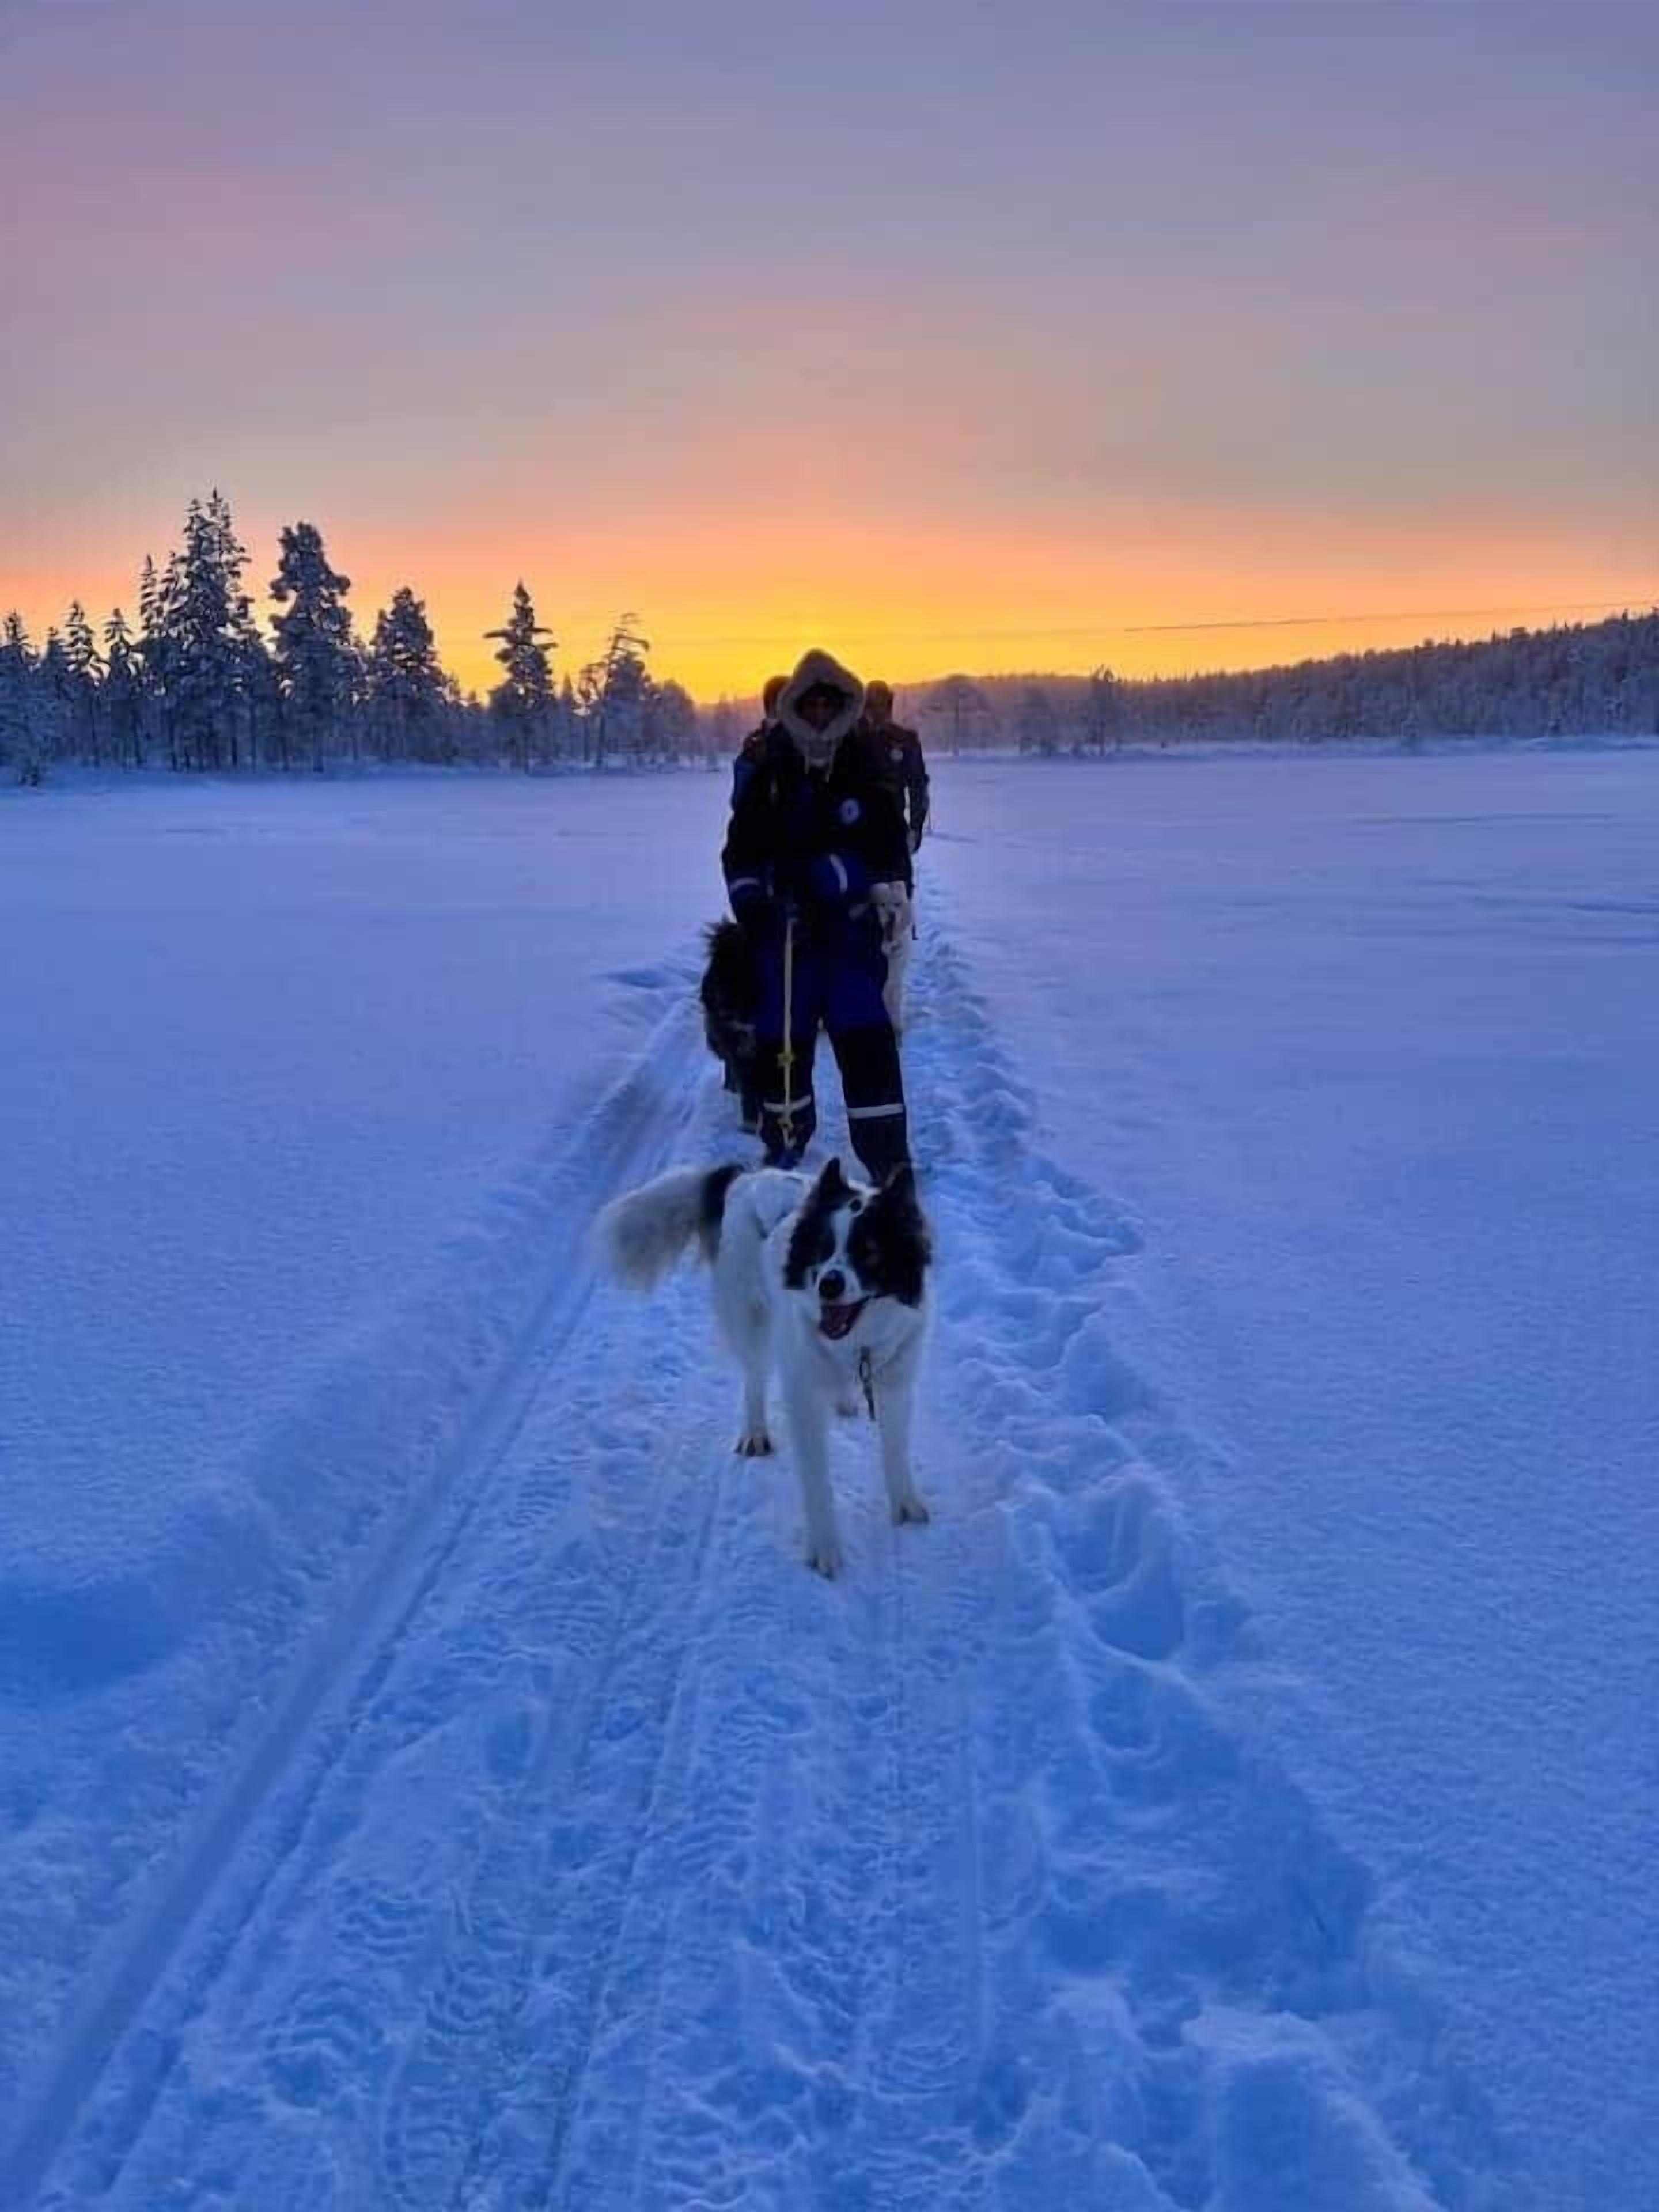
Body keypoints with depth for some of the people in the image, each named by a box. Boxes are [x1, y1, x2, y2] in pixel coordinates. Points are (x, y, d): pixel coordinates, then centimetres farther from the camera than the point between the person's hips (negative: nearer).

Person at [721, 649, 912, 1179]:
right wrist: (748, 895, -6)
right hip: (785, 928, 1)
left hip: (852, 925, -1)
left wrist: (892, 898, -6)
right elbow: (740, 847, 8)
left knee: (866, 1037, -8)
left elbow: (892, 844, 6)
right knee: (782, 1037, 7)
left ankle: (888, 1159, -3)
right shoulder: (769, 776, 4)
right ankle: (784, 1141, 28)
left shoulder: (864, 771, 3)